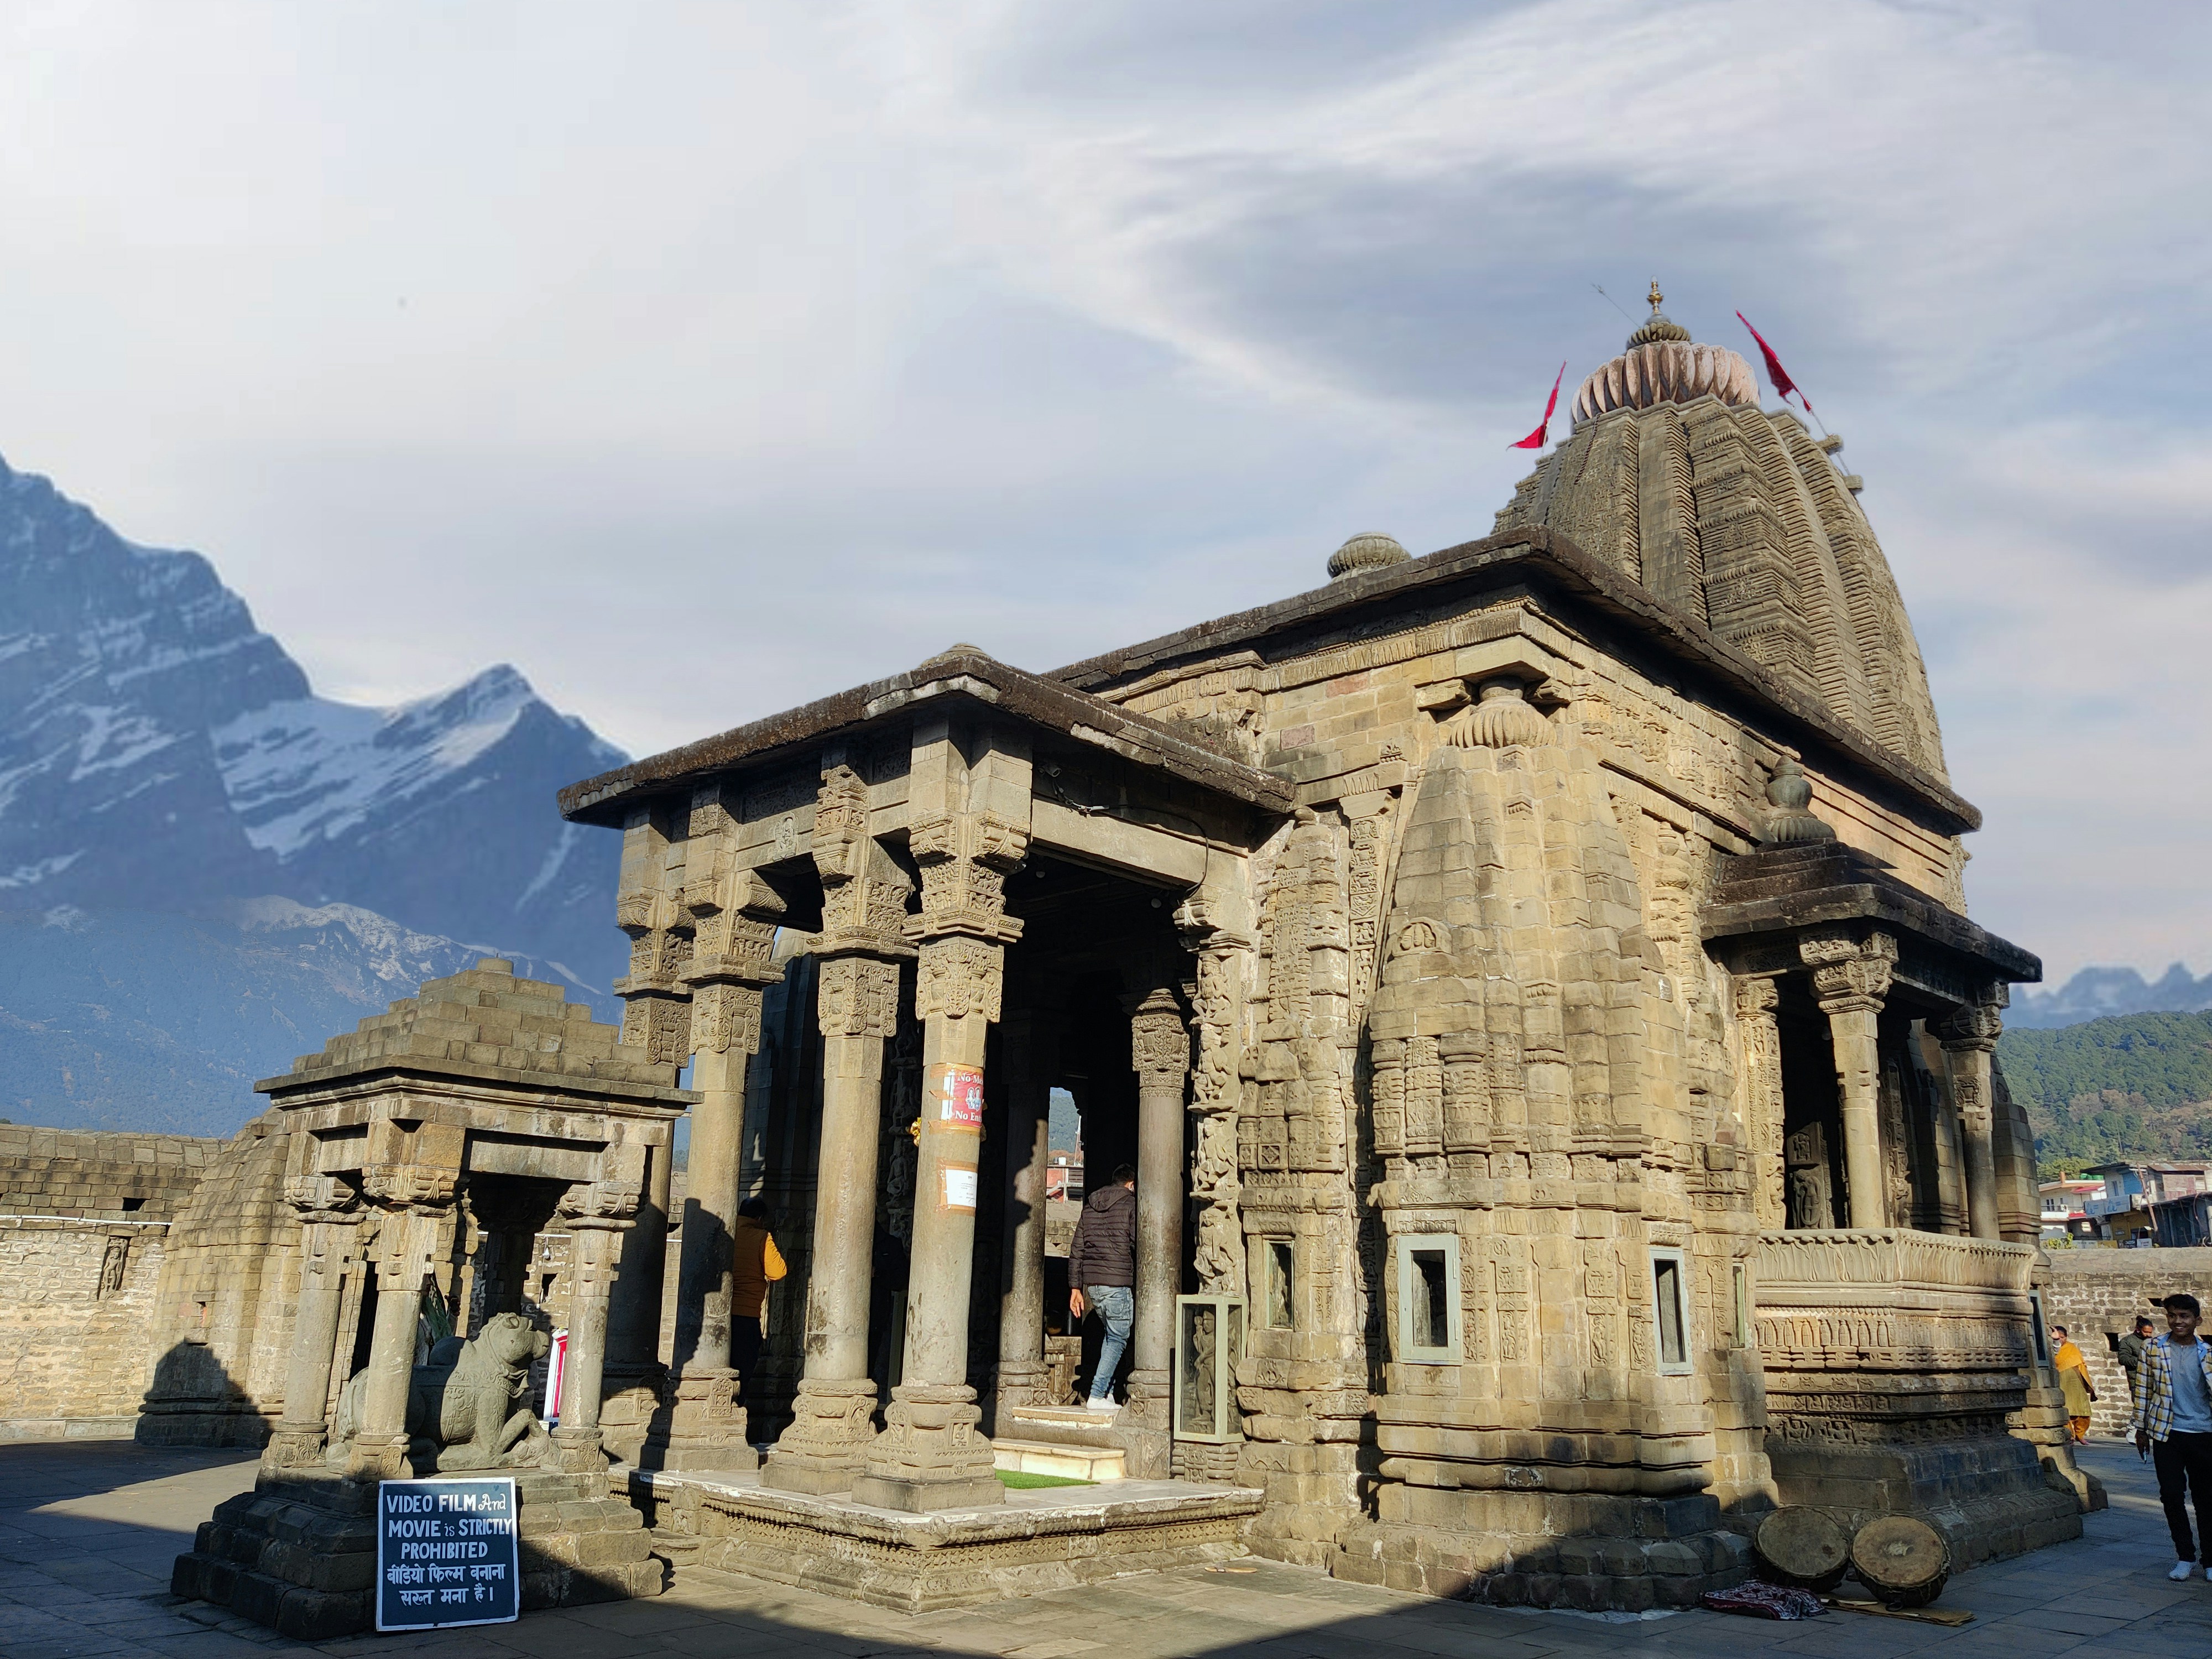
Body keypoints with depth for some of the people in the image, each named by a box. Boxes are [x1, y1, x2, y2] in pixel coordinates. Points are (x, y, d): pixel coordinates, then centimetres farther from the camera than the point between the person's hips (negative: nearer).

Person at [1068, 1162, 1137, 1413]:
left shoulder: (1090, 1206, 14)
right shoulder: (1130, 1204, -3)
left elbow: (1076, 1250, 13)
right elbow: (1138, 1245, -9)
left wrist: (1075, 1288, 14)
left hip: (1091, 1283, 6)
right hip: (1118, 1284, -6)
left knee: (1110, 1334, 20)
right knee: (1118, 1339, 1)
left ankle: (1108, 1391, 16)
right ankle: (1097, 1395, -6)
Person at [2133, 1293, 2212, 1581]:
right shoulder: (2153, 1348, 2)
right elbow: (2143, 1389, 6)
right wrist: (2141, 1428, 5)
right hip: (2166, 1434, -1)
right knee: (2171, 1495, 0)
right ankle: (2185, 1557, 13)